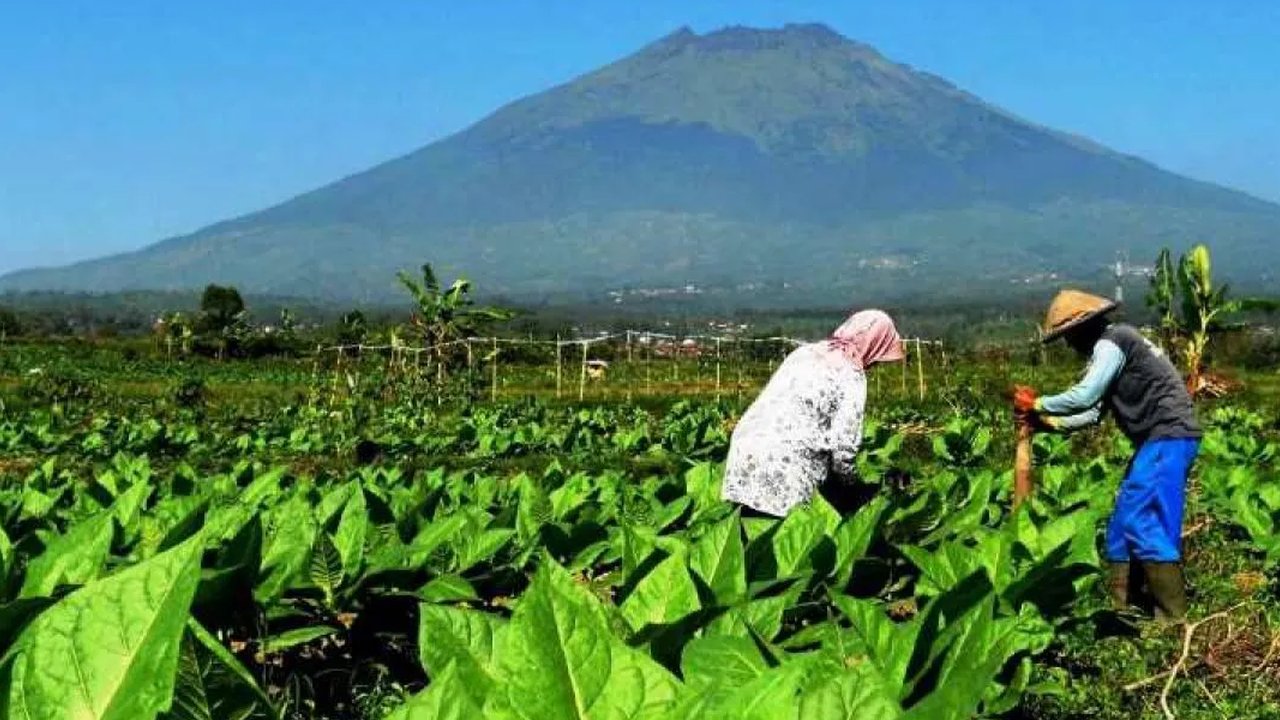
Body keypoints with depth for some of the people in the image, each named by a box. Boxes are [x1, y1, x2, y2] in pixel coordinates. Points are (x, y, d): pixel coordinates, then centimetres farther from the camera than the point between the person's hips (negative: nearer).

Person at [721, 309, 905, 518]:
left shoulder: (806, 350, 17)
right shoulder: (852, 377, -3)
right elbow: (843, 442, -7)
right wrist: (846, 477, 13)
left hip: (745, 446, 7)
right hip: (787, 467, -7)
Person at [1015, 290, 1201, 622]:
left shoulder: (1111, 343, -12)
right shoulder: (1110, 346, 20)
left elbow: (1083, 397, -20)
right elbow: (1093, 411, 19)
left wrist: (1037, 404, -7)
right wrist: (1045, 421, 14)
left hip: (1168, 437, -11)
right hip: (1161, 439, 11)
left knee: (1142, 523, -13)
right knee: (1123, 523, 12)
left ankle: (1173, 617, -11)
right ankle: (1118, 606, 17)